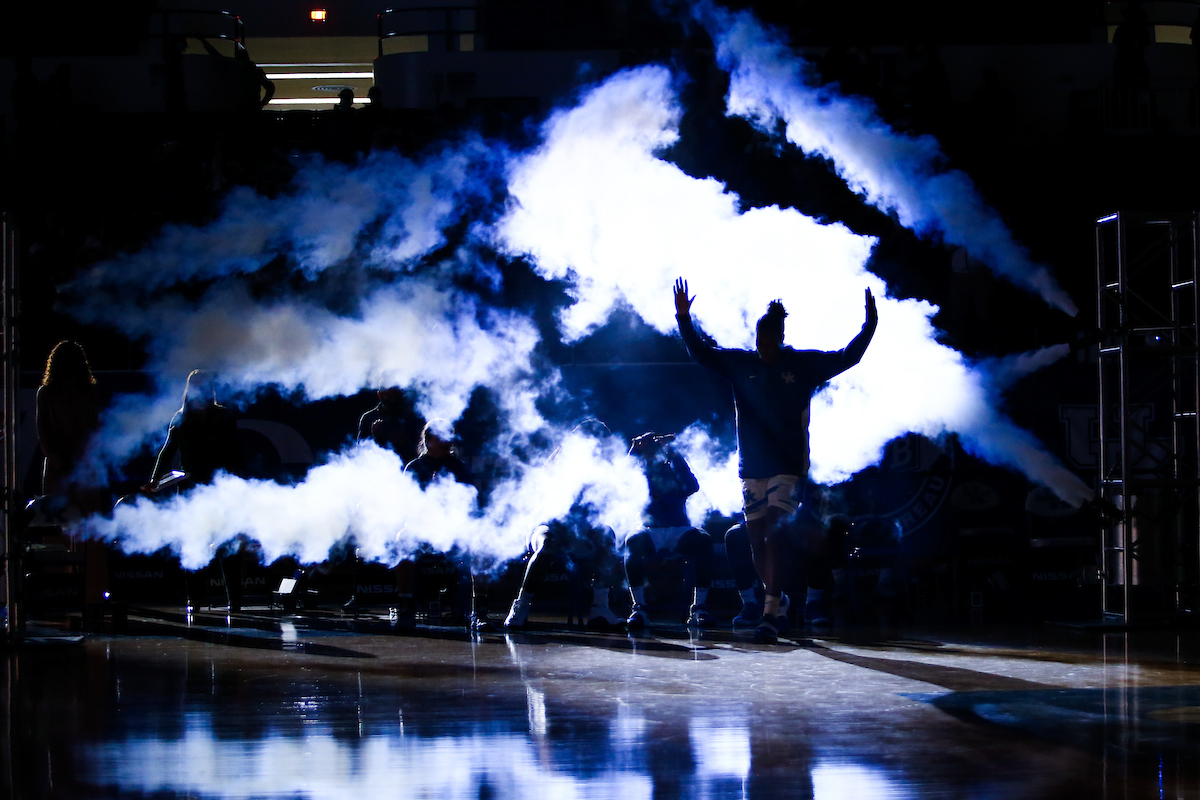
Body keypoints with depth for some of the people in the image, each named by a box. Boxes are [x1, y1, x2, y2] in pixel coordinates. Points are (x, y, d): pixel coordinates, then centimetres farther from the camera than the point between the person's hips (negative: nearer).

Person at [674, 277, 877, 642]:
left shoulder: (802, 365, 0)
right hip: (752, 467, 4)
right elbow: (699, 352, 8)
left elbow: (846, 358, 2)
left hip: (788, 465, -4)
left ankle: (771, 612, -19)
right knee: (757, 541, 6)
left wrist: (869, 326, -9)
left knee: (774, 535, -16)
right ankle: (778, 603, 21)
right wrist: (684, 319, -4)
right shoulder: (740, 364, 6)